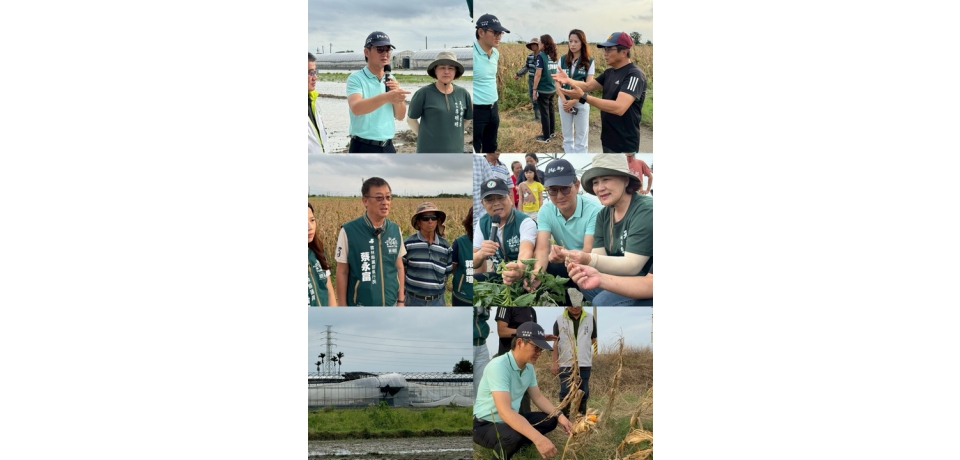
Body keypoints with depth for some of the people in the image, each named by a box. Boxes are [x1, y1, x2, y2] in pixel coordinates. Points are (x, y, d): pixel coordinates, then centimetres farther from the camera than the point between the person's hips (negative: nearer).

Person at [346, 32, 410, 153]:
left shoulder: (390, 80, 11)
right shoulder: (356, 78, -9)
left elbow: (400, 116, 12)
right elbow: (356, 108, -28)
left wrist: (396, 96, -9)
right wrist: (385, 97, -43)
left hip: (387, 147, 7)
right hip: (363, 148, -7)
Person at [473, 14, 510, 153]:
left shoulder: (496, 53, 7)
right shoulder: (472, 53, -20)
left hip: (493, 109, 8)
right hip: (476, 110, -8)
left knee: (490, 149, 17)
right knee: (474, 151, -2)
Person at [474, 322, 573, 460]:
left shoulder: (529, 367, 0)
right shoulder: (498, 366, -29)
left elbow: (538, 397, 13)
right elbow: (505, 412, -38)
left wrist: (559, 416, -7)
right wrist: (538, 439, -46)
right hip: (485, 425, -9)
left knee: (550, 420, 1)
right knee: (514, 436, -37)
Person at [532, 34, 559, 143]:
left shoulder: (541, 56, -16)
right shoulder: (554, 56, 5)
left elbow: (538, 74, -19)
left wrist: (534, 89, -13)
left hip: (543, 90, -7)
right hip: (552, 89, 7)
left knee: (544, 112, 1)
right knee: (551, 110, 19)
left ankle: (546, 137, 7)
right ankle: (551, 132, 31)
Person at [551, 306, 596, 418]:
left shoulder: (590, 319, 5)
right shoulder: (560, 320, 1)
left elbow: (594, 341, 10)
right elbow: (556, 343, 3)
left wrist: (594, 361, 4)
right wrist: (555, 363, -1)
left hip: (584, 364, 1)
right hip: (565, 364, -1)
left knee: (583, 392, 6)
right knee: (565, 393, 1)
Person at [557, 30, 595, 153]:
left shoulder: (589, 62, -5)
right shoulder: (563, 60, 3)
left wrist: (573, 101, -18)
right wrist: (564, 100, -14)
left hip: (581, 102, -3)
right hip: (564, 102, 3)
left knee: (581, 137, 3)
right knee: (567, 136, 9)